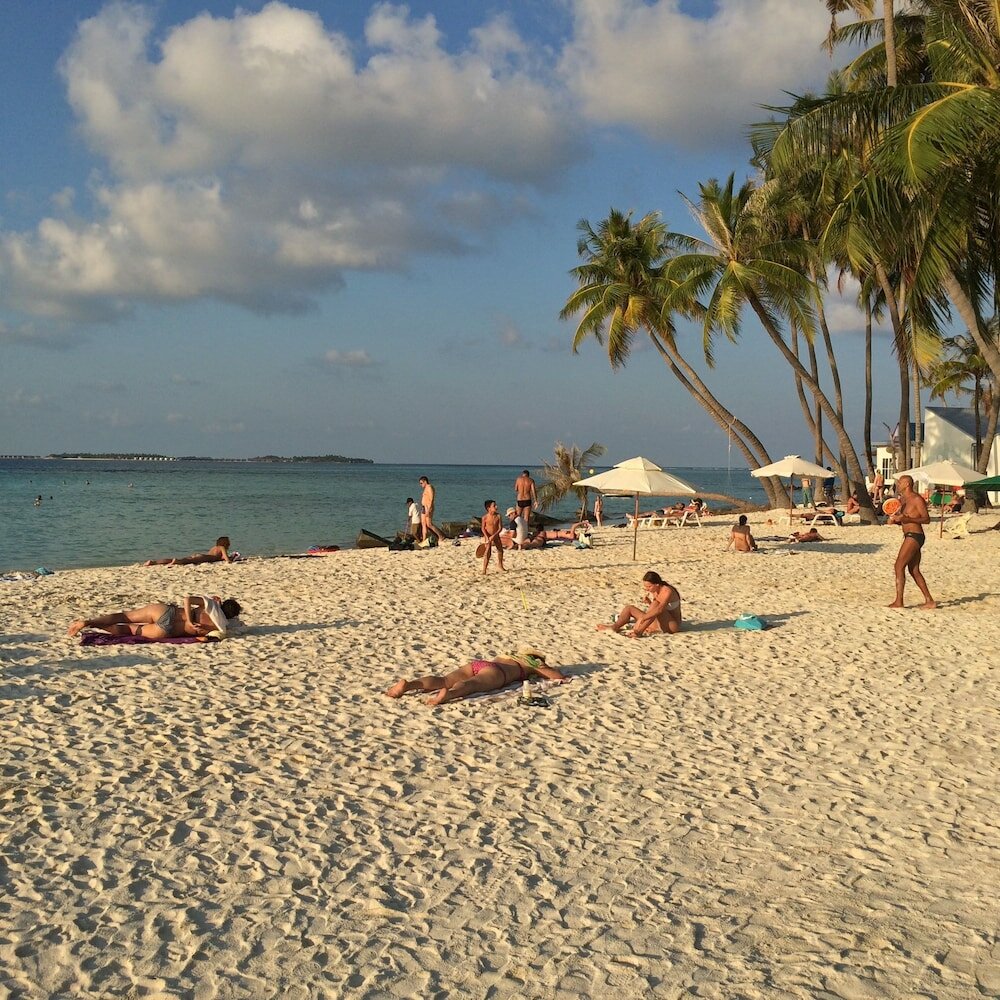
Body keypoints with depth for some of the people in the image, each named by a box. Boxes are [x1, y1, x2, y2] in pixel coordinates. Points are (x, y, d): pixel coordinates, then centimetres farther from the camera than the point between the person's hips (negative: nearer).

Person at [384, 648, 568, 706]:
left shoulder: (507, 656, 43)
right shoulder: (532, 664, 29)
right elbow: (561, 677, 23)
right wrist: (545, 669, 44)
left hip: (475, 664, 5)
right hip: (493, 671, -5)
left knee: (443, 680, -17)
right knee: (470, 685, -35)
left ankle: (408, 685, -43)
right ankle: (447, 694, -68)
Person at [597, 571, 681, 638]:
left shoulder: (667, 591, -21)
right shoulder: (653, 591, 0)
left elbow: (659, 609, -38)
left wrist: (642, 618, -45)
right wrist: (648, 602, -8)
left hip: (673, 625, -8)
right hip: (659, 624, 8)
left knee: (656, 603, -33)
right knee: (629, 608, 3)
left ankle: (639, 631, -36)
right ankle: (614, 627, -20)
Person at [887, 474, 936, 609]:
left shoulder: (917, 499, -11)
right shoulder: (903, 500, 17)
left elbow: (927, 519, -17)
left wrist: (906, 519, -26)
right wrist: (894, 520, 2)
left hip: (914, 536, -10)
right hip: (910, 536, 10)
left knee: (899, 567, -11)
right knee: (914, 571, 11)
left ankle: (898, 602, -11)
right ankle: (929, 601, 15)